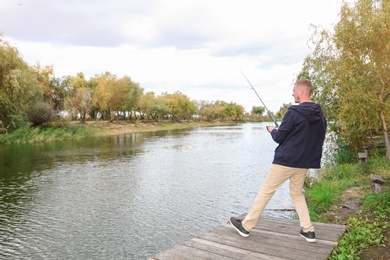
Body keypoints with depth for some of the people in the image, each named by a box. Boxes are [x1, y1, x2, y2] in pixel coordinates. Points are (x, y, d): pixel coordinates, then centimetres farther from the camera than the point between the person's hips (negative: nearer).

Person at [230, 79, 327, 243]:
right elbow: (318, 139, 15)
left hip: (285, 161, -7)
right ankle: (308, 231, 18)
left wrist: (273, 130, 9)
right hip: (304, 163, 7)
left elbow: (279, 137, -11)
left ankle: (246, 226, 10)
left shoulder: (294, 112, -15)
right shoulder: (320, 115, 6)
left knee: (265, 192, 2)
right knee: (297, 194, 23)